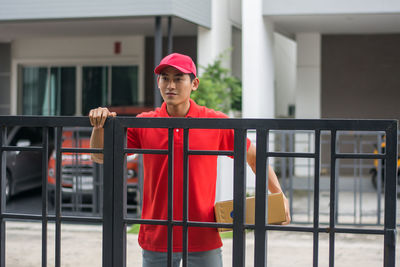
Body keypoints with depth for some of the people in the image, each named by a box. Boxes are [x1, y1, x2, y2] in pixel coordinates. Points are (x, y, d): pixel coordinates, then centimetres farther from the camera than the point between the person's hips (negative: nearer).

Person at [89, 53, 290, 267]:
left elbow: (253, 156, 7)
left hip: (203, 240, -1)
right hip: (157, 239, 1)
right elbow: (101, 157, 3)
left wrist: (278, 195, -2)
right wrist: (99, 126, -16)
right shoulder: (143, 124, 1)